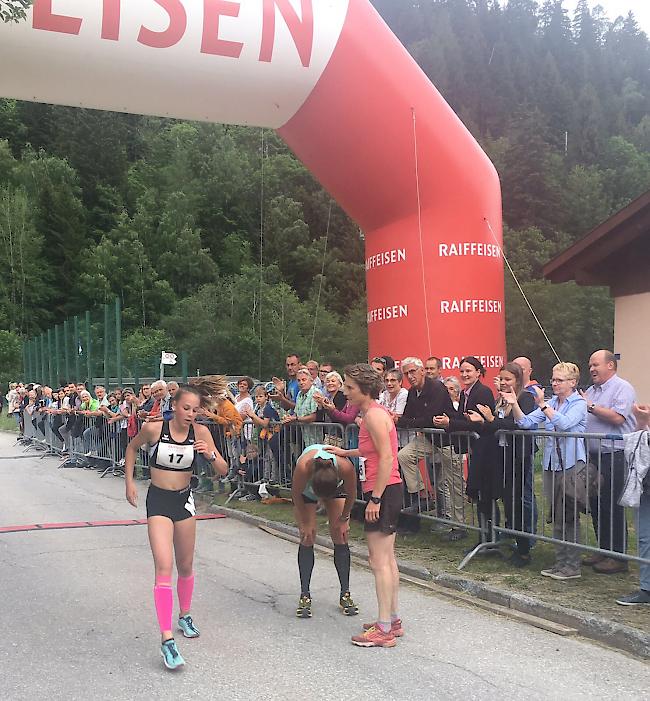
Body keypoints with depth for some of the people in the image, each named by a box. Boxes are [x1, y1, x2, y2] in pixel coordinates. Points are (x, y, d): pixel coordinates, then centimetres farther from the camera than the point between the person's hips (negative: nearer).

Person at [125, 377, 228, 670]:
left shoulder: (200, 432, -9)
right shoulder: (154, 429, -15)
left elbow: (223, 470, -8)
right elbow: (132, 448, 7)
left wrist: (210, 454, -28)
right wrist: (129, 481, 3)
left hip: (184, 500, 4)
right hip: (158, 501, -3)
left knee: (186, 567, 17)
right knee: (164, 568, -17)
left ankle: (184, 616, 42)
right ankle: (167, 639, -19)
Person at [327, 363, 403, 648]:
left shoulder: (373, 415, -17)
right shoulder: (374, 412, 13)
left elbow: (386, 457, -23)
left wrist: (375, 498, -22)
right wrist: (346, 453, 25)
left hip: (383, 491, -11)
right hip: (387, 490, 11)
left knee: (379, 562, -5)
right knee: (387, 558, 16)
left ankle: (384, 630, 0)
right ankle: (393, 620, 26)